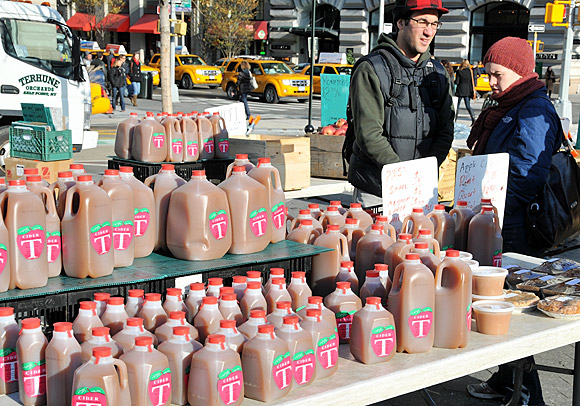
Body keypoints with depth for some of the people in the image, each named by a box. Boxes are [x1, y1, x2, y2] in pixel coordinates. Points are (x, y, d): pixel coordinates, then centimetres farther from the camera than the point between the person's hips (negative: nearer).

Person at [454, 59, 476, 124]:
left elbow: (457, 82, -9)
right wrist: (473, 92, 2)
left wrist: (454, 82, 14)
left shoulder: (459, 71, -7)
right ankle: (472, 118, -12)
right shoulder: (470, 71, 0)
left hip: (460, 91, -3)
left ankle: (455, 119, 13)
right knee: (468, 106, 5)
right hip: (468, 91, 3)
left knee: (457, 105, 9)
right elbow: (472, 81, 0)